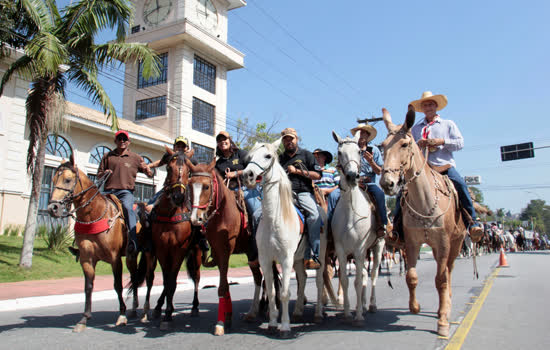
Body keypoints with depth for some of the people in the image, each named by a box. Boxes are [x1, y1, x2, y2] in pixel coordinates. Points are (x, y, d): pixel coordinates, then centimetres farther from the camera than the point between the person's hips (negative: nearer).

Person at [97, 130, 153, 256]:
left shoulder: (135, 158, 16)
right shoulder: (108, 156, 20)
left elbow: (150, 175, 17)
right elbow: (99, 175, 22)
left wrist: (146, 169, -6)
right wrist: (104, 173, -1)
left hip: (126, 191, -3)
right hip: (108, 191, 3)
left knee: (127, 207, -33)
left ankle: (133, 241, -40)